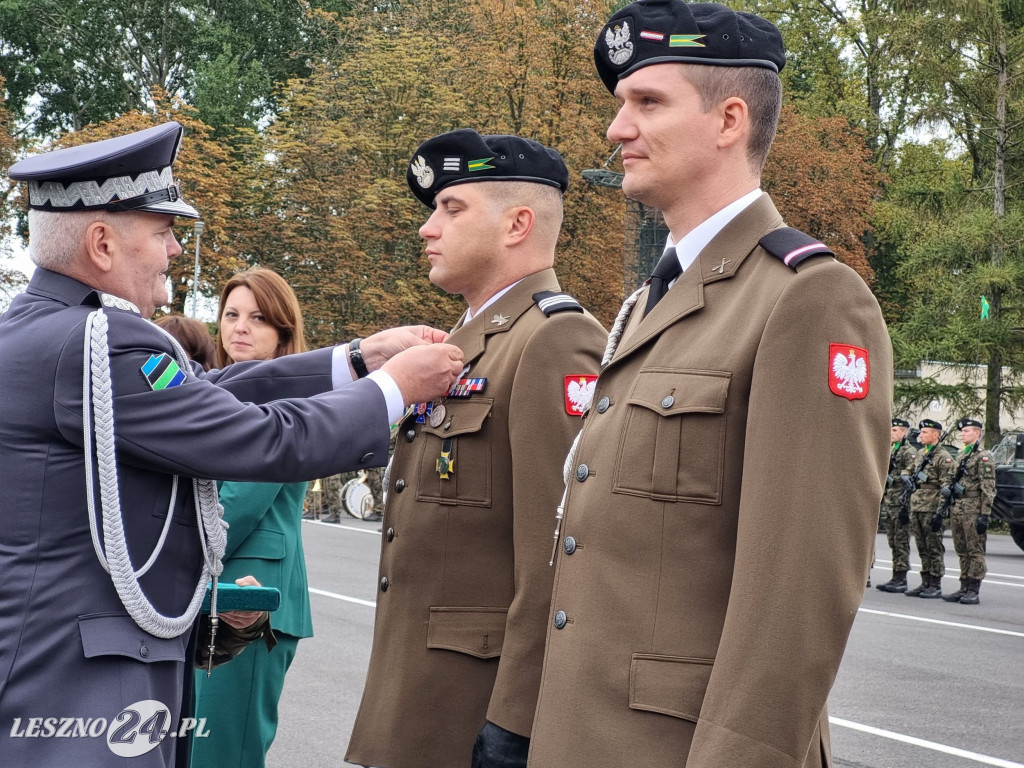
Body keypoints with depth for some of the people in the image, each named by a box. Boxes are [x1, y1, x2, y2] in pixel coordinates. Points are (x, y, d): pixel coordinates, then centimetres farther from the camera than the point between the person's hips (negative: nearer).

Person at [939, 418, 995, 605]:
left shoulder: (983, 457, -8)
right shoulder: (960, 455, 18)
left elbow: (988, 489, -12)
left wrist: (984, 515, -17)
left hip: (973, 511, -8)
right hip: (957, 509, 8)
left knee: (975, 551, -4)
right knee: (962, 552, 10)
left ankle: (974, 592, -2)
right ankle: (964, 589, 15)